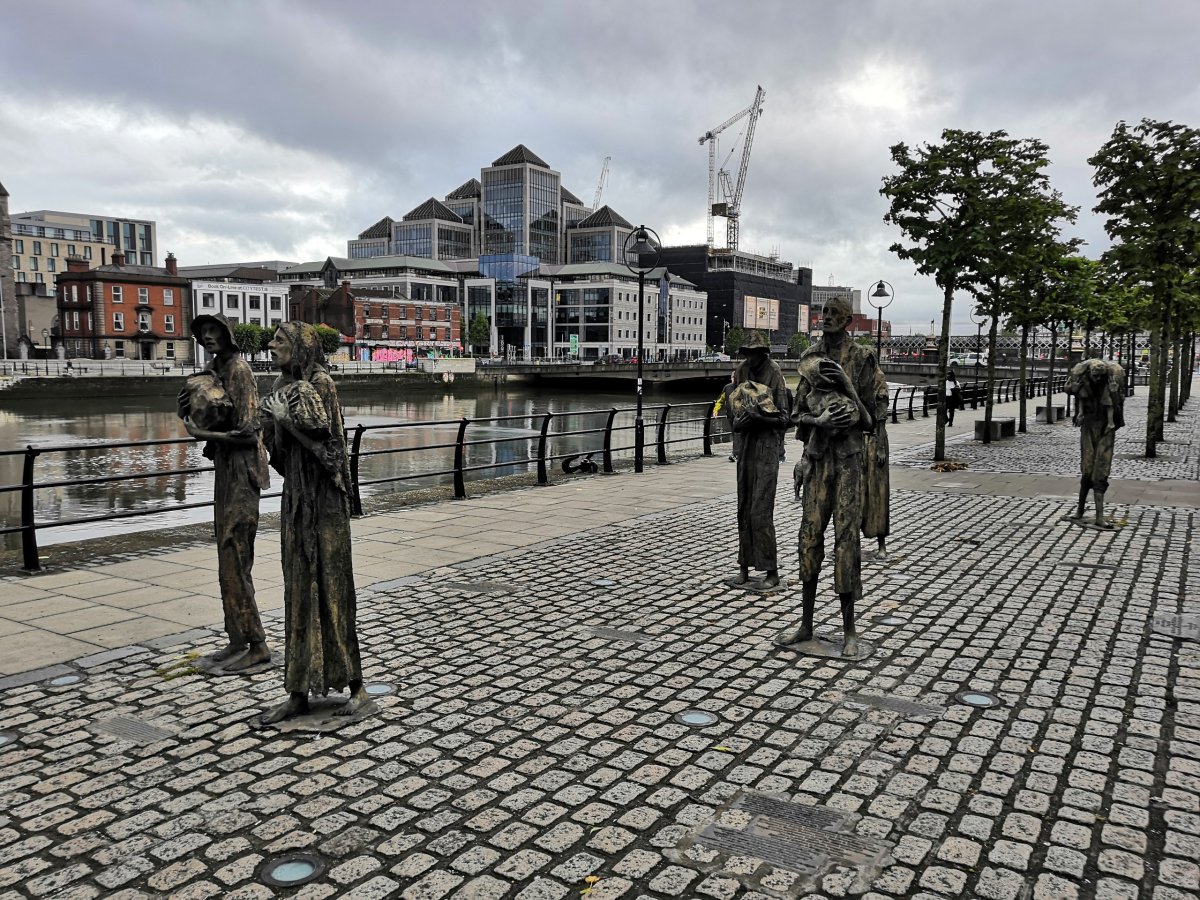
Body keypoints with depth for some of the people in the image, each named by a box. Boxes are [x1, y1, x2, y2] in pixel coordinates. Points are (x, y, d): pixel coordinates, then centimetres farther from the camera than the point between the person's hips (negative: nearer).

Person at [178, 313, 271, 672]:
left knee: (234, 560, -7)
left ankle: (256, 645, -1)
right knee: (229, 558, 12)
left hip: (241, 471, -9)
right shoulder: (212, 369, 12)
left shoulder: (238, 369, -13)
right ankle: (237, 639, 20)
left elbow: (246, 431, -17)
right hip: (224, 468, 9)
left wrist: (202, 433, -12)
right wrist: (194, 411, -3)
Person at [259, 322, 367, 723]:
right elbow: (279, 450, 11)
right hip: (295, 495, 7)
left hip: (323, 497, -7)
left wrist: (285, 420, -14)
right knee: (298, 590, 8)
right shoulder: (283, 386, 12)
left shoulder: (320, 383, -10)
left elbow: (323, 444, -17)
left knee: (331, 584, -2)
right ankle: (299, 692, 15)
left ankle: (355, 685, 10)